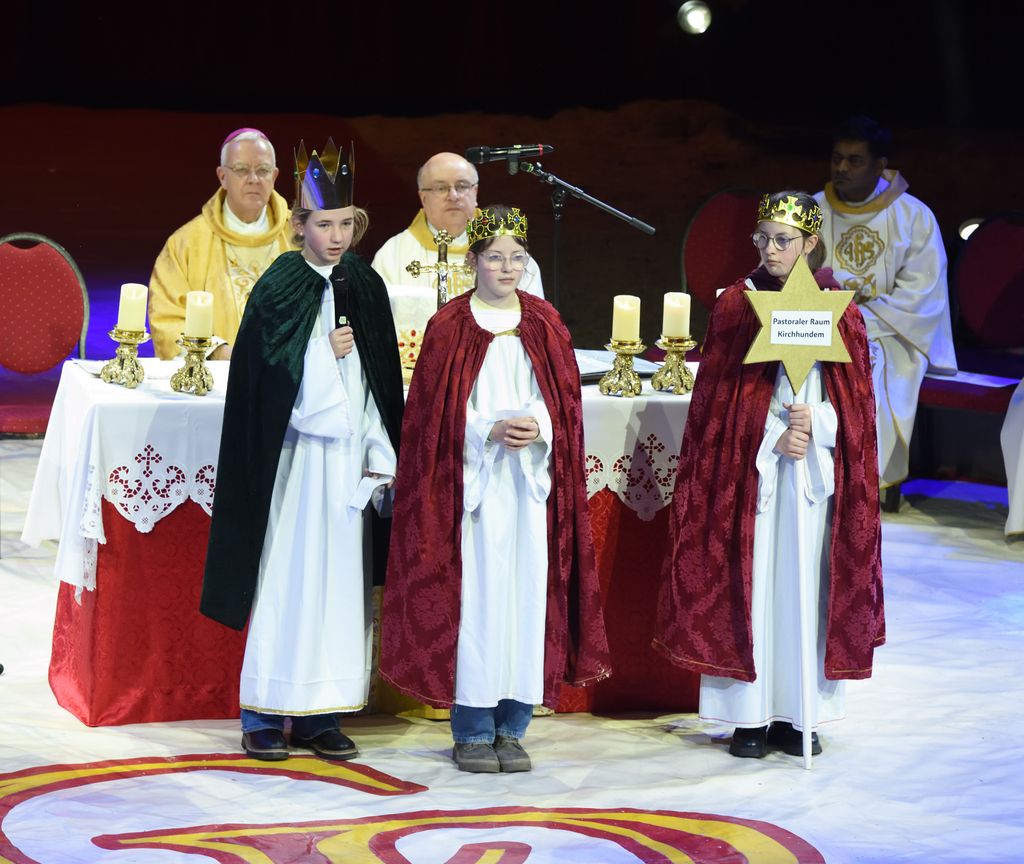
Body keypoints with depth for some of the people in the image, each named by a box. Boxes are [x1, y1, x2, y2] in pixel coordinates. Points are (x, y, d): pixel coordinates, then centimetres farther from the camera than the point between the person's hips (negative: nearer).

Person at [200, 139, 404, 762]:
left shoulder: (365, 286, 8)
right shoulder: (280, 289, -6)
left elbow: (381, 382, 11)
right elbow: (269, 381, -9)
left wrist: (380, 454, 5)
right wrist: (327, 354, -15)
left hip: (350, 455, 5)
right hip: (296, 455, -5)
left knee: (340, 580, 5)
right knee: (287, 578, -3)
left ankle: (322, 715, 12)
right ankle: (264, 716, 5)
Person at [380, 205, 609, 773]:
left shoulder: (544, 323, 10)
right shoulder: (450, 326, 2)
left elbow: (564, 401, 8)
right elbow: (437, 413, -2)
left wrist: (538, 428, -12)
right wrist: (491, 431, -16)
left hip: (532, 478, 3)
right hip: (472, 479, -3)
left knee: (527, 592, 1)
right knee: (475, 593, -5)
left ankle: (511, 727, 9)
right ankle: (472, 731, 3)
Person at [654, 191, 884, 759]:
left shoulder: (836, 308, 6)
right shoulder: (735, 304, 2)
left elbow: (854, 396, 5)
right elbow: (719, 395, -1)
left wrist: (814, 424, -13)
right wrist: (775, 436, -12)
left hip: (814, 469, 1)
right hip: (749, 469, -1)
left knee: (805, 581, 1)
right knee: (749, 582, -3)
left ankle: (796, 714, 8)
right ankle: (750, 716, 2)